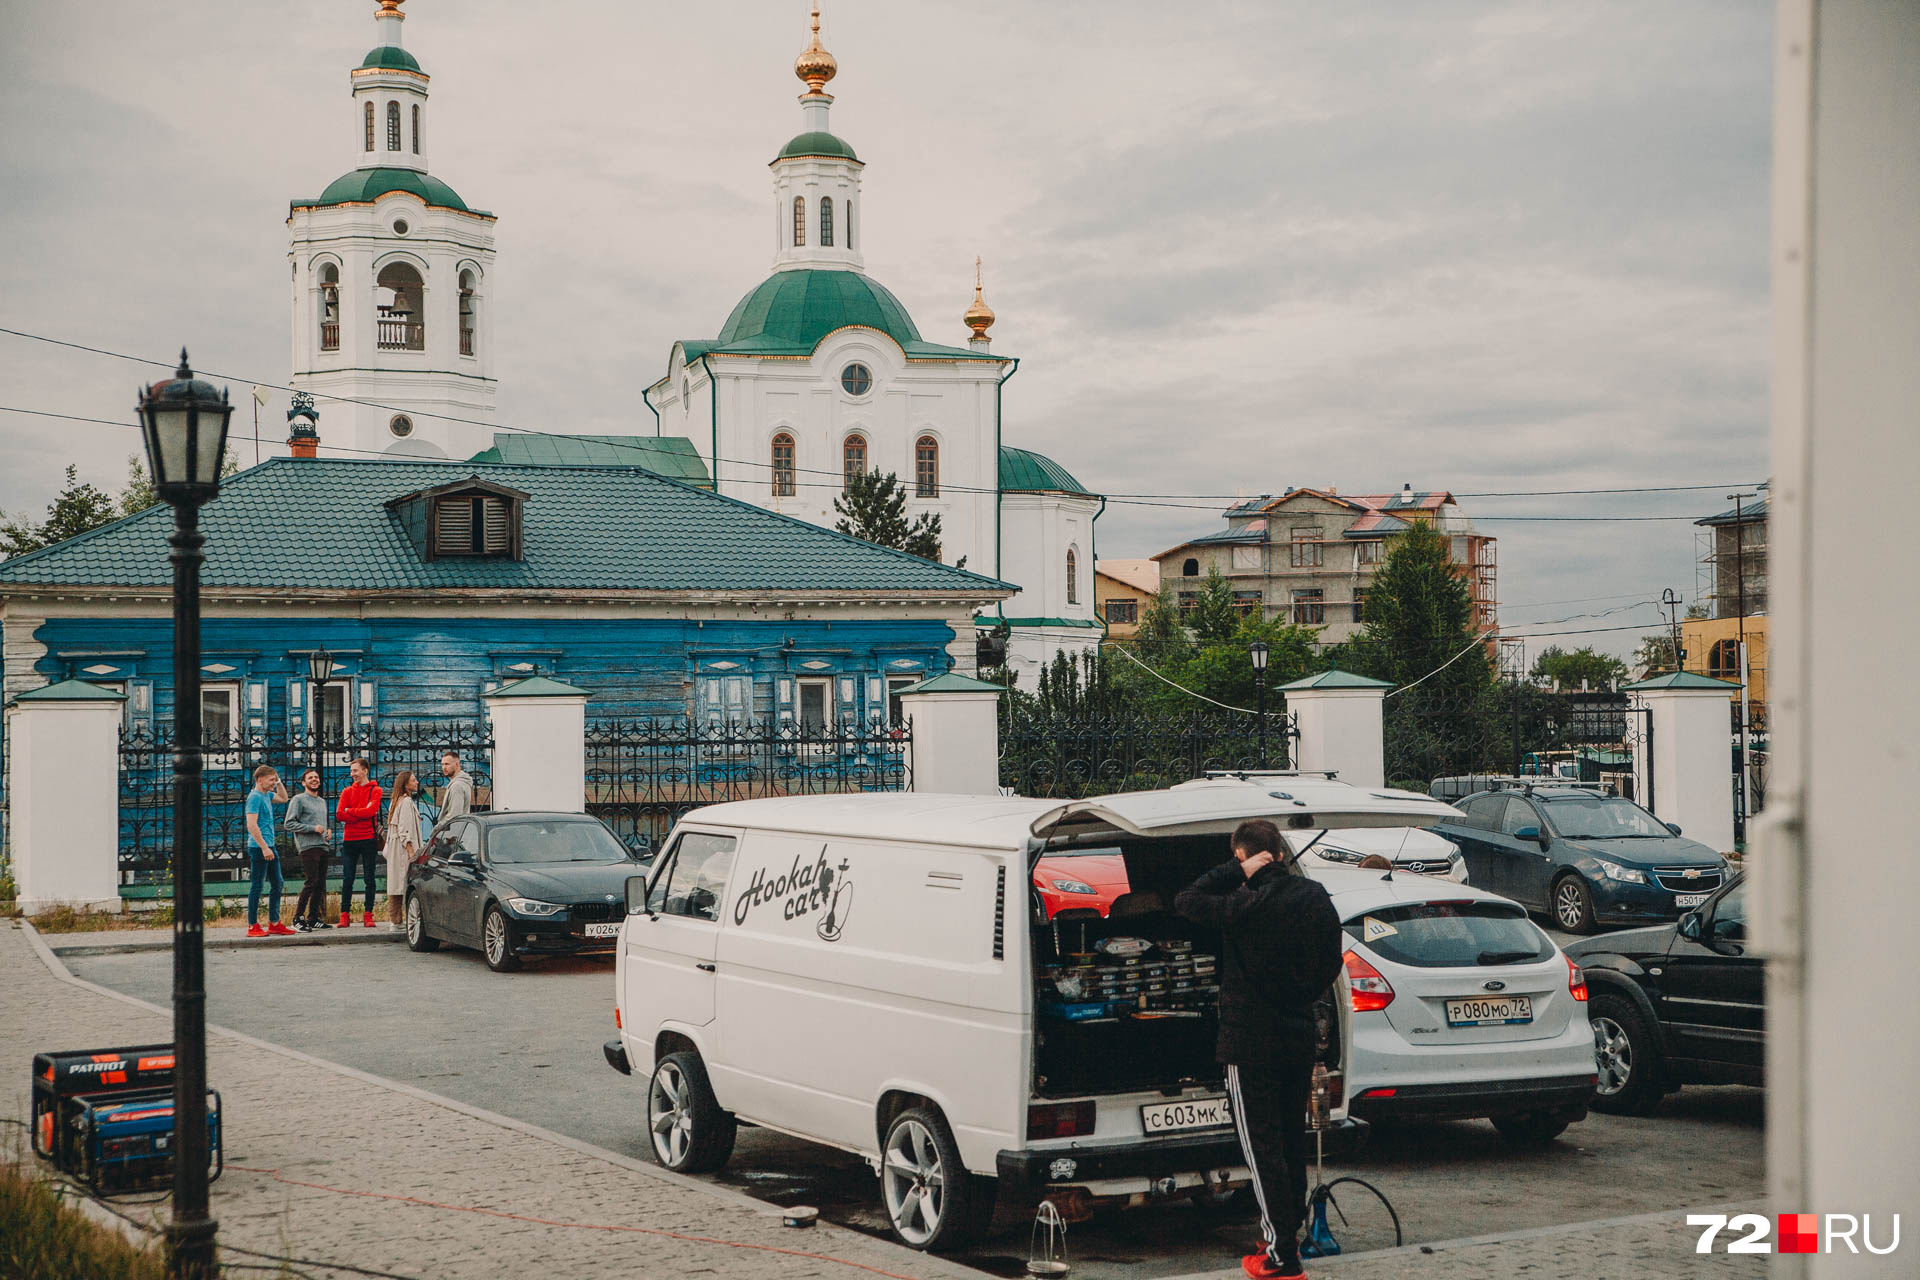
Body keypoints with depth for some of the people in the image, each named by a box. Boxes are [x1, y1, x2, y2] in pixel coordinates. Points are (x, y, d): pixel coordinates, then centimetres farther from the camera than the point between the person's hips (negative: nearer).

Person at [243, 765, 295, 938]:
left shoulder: (266, 794, 13)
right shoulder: (254, 797, -13)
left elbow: (283, 797, 33)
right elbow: (252, 825, -20)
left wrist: (278, 781, 16)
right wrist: (264, 847, -22)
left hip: (268, 847, 9)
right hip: (258, 847, -9)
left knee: (278, 884, 11)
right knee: (257, 886, -5)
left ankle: (274, 923, 16)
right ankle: (252, 927, -1)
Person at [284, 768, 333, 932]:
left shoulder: (322, 801, 23)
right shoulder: (299, 800, -1)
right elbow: (289, 824, -9)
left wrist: (327, 831, 10)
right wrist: (313, 828, -14)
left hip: (322, 846, 8)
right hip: (308, 847, -8)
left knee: (320, 884, 5)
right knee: (311, 882, -15)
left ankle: (314, 918, 10)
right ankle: (298, 918, -11)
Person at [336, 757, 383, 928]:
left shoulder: (375, 790, 4)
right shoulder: (347, 792, 13)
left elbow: (371, 810, -12)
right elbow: (339, 814, -1)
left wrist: (350, 811, -3)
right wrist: (361, 814, -9)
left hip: (368, 839, -2)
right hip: (349, 839, 2)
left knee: (369, 879, 1)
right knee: (347, 879, 1)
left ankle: (368, 915, 4)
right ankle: (345, 915, 3)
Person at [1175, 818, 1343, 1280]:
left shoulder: (1248, 904, -21)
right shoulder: (1316, 898, 2)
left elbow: (1185, 901, -12)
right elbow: (1331, 964, 11)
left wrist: (1238, 872, -12)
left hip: (1252, 1042, -7)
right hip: (1299, 1035, 7)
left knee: (1262, 1145, -2)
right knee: (1292, 1140, 18)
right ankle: (1289, 1233, 28)